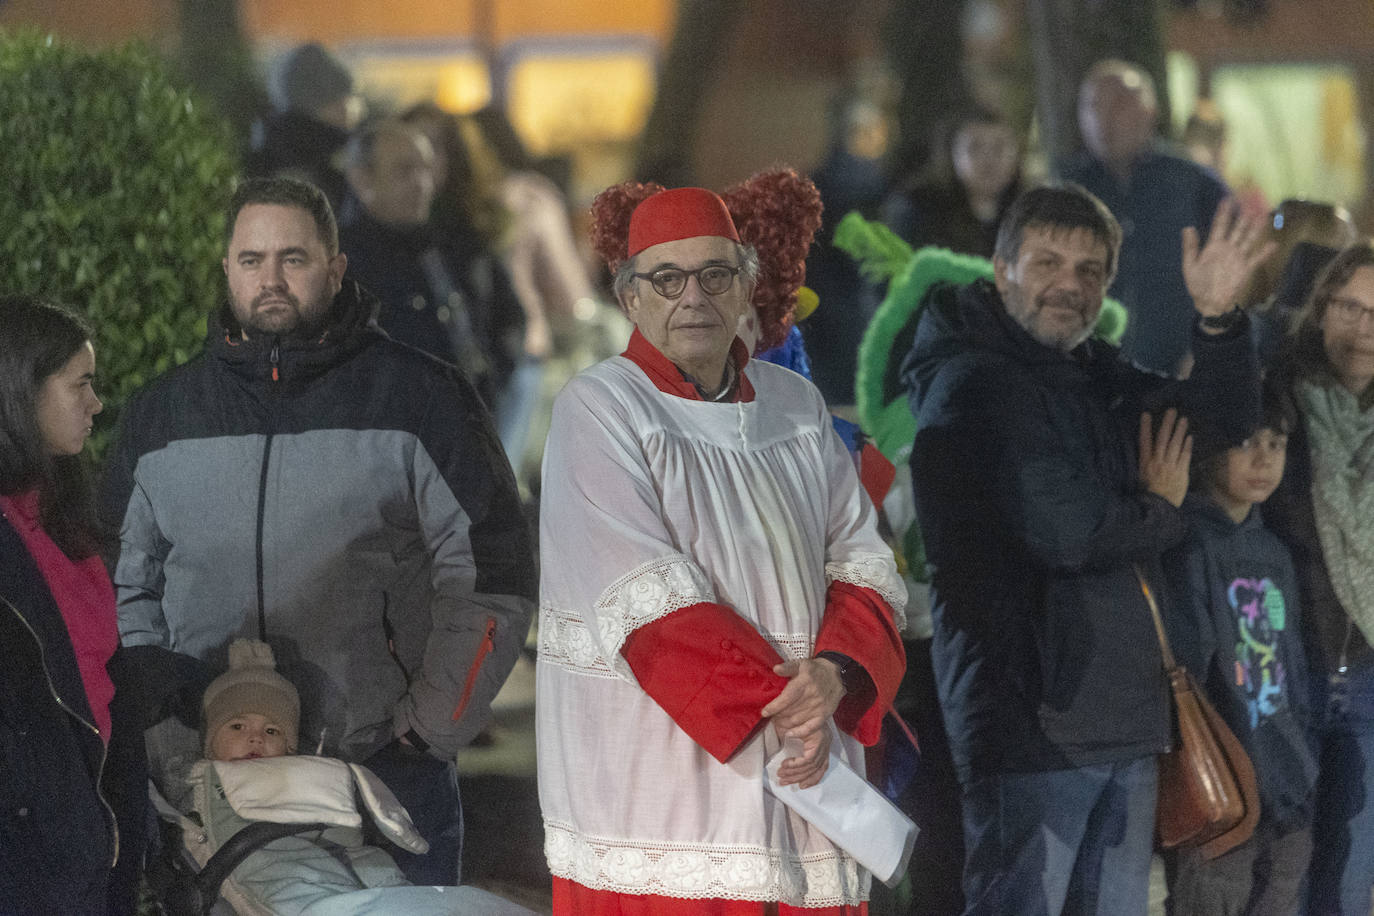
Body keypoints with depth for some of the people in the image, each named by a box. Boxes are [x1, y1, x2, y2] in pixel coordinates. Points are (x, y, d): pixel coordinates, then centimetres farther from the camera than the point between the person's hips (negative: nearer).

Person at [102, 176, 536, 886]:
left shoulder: (420, 398, 3)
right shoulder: (161, 416, 13)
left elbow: (490, 581, 1)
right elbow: (124, 588, 18)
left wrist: (426, 728, -6)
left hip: (387, 769, -2)